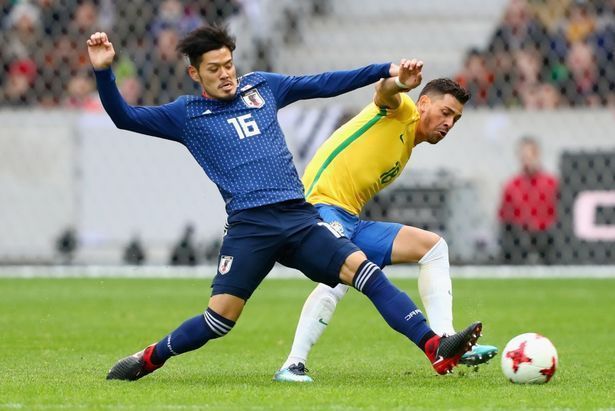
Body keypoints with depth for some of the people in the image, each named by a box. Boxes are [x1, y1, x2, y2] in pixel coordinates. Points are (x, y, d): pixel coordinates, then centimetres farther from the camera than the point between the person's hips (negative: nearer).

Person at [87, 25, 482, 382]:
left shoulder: (261, 86, 19)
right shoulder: (186, 114, 10)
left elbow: (323, 84, 23)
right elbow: (125, 117, 7)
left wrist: (386, 70, 20)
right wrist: (104, 71, -8)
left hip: (300, 217, 3)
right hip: (249, 226, -3)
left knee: (364, 269, -14)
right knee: (220, 318, -11)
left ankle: (436, 348, -22)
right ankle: (147, 360, 12)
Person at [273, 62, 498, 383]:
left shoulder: (406, 152, 25)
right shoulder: (401, 110, 1)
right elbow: (384, 90, -24)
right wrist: (400, 81, -46)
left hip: (351, 223, 10)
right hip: (323, 204, -10)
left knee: (433, 246, 10)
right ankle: (293, 366, -30)